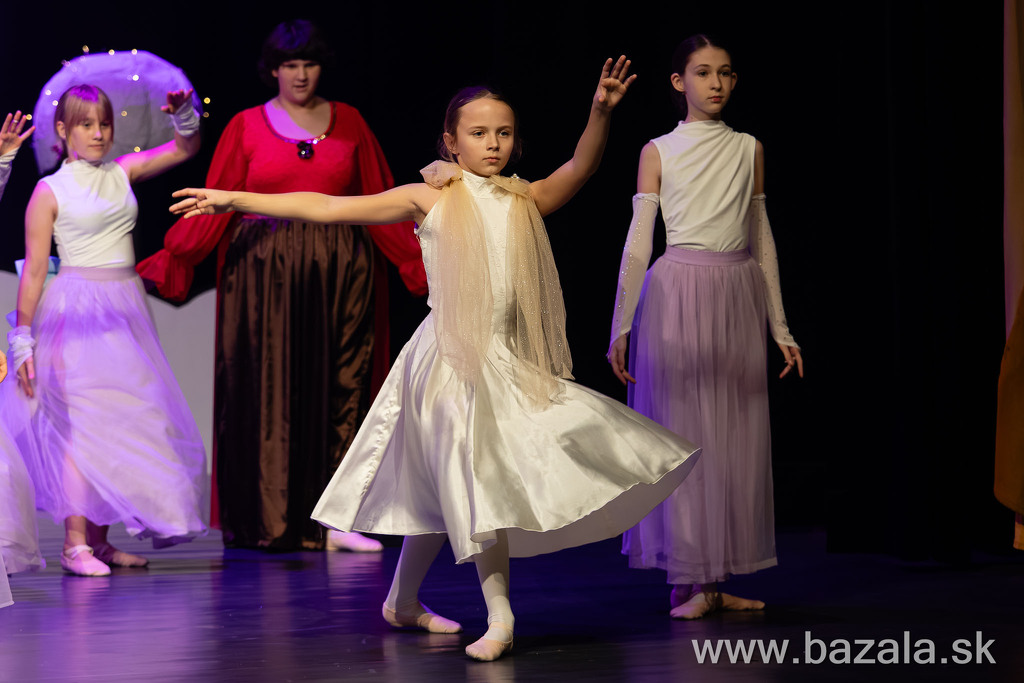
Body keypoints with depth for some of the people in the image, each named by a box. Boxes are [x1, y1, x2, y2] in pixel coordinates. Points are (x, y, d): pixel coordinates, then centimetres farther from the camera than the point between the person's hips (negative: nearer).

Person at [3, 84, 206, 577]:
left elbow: (185, 149, 9)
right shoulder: (51, 190, -2)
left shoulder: (123, 173, 11)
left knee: (117, 419, 6)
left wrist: (184, 114, -12)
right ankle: (74, 542, -10)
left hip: (125, 308, 6)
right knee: (81, 421, -11)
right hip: (78, 310, -5)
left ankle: (98, 537, 14)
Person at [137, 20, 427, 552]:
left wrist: (420, 265, 3)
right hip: (265, 272, -1)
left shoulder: (348, 123, 10)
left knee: (336, 388, 0)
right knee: (266, 387, -2)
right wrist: (168, 261, -10)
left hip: (338, 270, 2)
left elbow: (381, 201, 9)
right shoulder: (246, 127, 5)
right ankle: (268, 521, 4)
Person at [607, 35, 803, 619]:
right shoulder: (659, 152, 3)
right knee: (682, 431, -3)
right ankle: (687, 580, 3)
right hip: (680, 292, -3)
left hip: (740, 297, 3)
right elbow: (638, 243, 0)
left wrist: (781, 327, 11)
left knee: (736, 435, 3)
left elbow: (762, 240, 13)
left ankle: (718, 581, 10)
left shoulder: (750, 150, 11)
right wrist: (621, 327, -5)